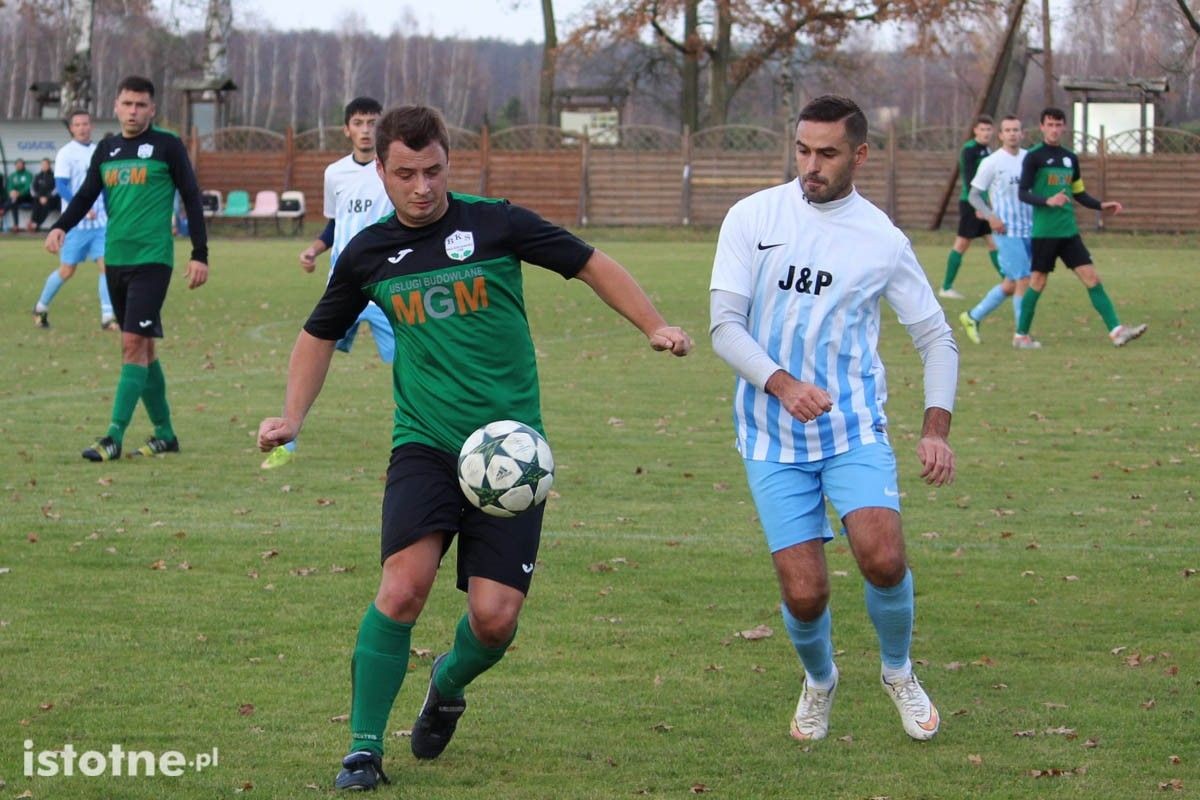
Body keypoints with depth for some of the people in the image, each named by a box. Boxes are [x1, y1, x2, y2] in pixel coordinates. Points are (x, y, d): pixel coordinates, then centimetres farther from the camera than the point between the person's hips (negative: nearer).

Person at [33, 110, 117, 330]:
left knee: (107, 264, -10)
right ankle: (41, 308, 24)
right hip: (76, 222, -4)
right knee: (67, 270, 2)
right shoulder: (66, 153, -6)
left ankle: (108, 317, -10)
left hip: (100, 221, 4)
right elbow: (61, 186, -15)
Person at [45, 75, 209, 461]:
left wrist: (200, 254, -5)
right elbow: (86, 196, 13)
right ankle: (164, 434, 19)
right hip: (116, 259, 6)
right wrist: (60, 227, -7)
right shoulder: (106, 150, 13)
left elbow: (191, 197, -1)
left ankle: (114, 437, -17)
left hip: (152, 259, -6)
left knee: (134, 343, -14)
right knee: (141, 347, 10)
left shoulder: (167, 146, -2)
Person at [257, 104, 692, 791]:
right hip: (425, 444, 1)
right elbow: (321, 334, 21)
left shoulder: (496, 224, -3)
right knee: (404, 586, -22)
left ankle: (449, 686, 29)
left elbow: (593, 266, 7)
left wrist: (655, 326, -4)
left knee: (496, 617, -7)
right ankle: (365, 749, -10)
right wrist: (293, 417, 9)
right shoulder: (369, 252, 5)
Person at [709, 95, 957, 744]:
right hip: (772, 437, 0)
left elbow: (936, 338, 9)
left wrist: (936, 428, -5)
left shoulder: (882, 240, 2)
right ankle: (819, 680, 28)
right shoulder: (753, 218, 0)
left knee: (883, 560, -21)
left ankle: (898, 672, 10)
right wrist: (781, 384, -21)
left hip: (855, 429, 0)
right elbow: (724, 324, -4)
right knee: (804, 594, -7)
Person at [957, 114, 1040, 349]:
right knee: (1023, 280, -11)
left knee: (1011, 284, 10)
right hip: (1007, 231, -6)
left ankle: (973, 317, 25)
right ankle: (1021, 336, -3)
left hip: (1030, 230, 6)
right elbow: (974, 195, -2)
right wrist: (991, 216, -17)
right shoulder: (992, 162, -5)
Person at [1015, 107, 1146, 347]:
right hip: (1044, 231, -5)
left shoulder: (1070, 158, 14)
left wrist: (1101, 205, 7)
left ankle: (1116, 331, -8)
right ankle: (1021, 334, 14)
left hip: (1069, 231, 5)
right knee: (1038, 282, 0)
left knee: (1092, 278, -3)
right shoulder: (1034, 157, -5)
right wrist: (1048, 201, -27)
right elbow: (1023, 193, -11)